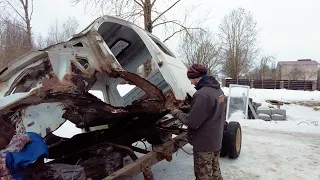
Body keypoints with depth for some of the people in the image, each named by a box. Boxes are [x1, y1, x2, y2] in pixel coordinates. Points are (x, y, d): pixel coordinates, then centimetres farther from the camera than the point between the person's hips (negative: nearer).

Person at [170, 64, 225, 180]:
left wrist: (177, 113, -9)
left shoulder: (202, 94, -28)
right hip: (216, 141, 9)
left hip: (204, 143, -9)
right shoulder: (218, 89, 4)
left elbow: (192, 122, -25)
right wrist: (187, 107, 9)